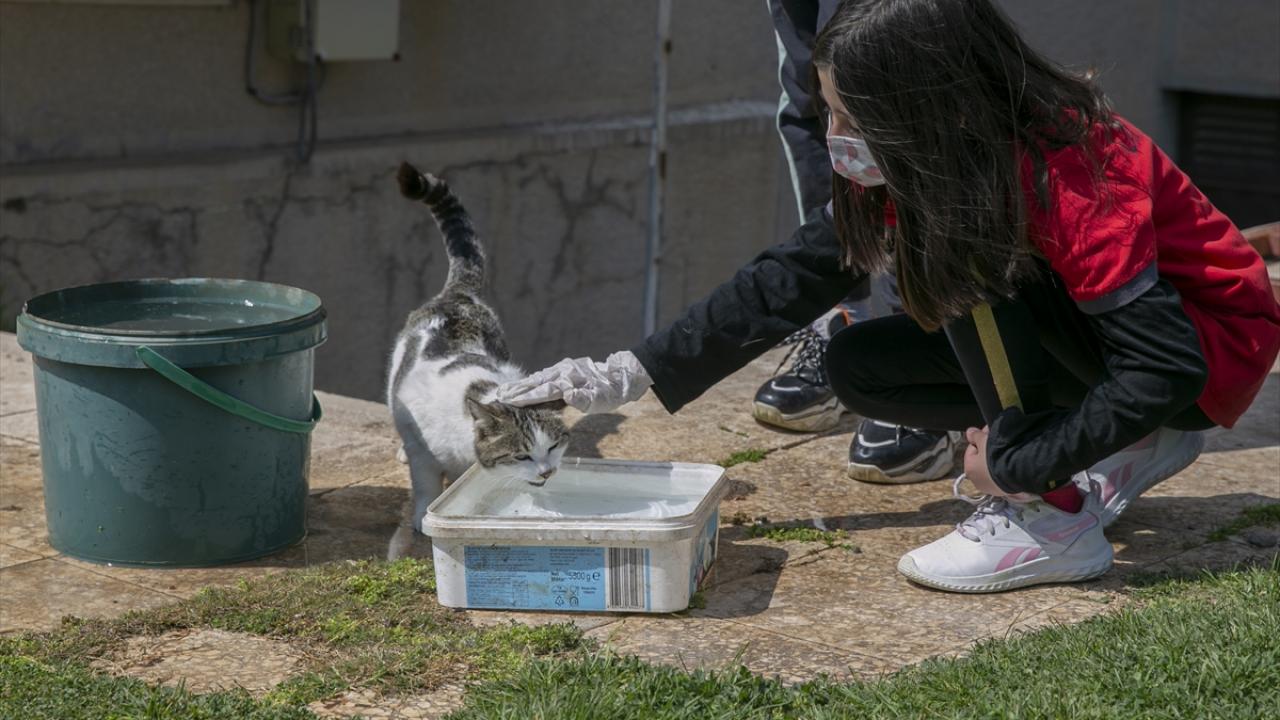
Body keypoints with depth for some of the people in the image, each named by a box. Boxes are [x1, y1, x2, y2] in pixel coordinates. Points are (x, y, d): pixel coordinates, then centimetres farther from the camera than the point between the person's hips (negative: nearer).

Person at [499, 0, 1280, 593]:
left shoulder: (1066, 172, -32)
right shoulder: (908, 173, -8)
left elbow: (1167, 364, -34)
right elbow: (787, 282, -3)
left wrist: (1022, 467, -28)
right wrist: (631, 375, -9)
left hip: (1214, 336, -9)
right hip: (1086, 326, 9)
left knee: (972, 245, -29)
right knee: (857, 365, -2)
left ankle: (1054, 521, -23)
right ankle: (1129, 447, 3)